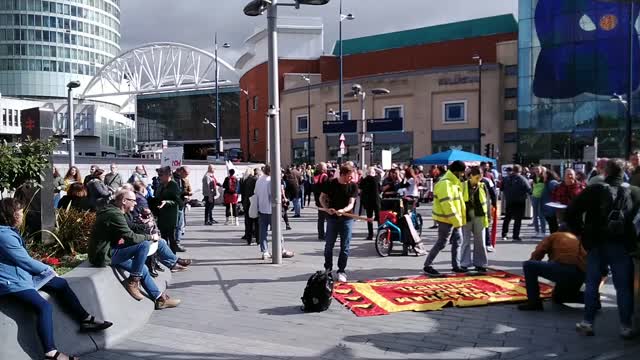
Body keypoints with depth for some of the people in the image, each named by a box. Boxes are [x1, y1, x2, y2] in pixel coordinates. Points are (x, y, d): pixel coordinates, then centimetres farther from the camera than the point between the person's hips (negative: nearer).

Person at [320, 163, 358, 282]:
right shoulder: (331, 183, -5)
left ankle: (341, 271, 11)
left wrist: (343, 210, -30)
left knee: (345, 247, 1)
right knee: (329, 245, 7)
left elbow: (351, 204, -10)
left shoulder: (353, 186, -5)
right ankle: (328, 269, 24)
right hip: (332, 218, 0)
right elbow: (322, 198, 4)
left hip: (346, 218, 0)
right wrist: (327, 209, -13)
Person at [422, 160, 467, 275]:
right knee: (441, 243, -5)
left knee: (457, 241, 14)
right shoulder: (445, 183, -19)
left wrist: (460, 218, 15)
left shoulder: (454, 182, 14)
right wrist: (455, 220, -23)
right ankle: (427, 265, 2)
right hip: (447, 219, -10)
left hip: (455, 219, 10)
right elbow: (447, 204, -25)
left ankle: (456, 266, 23)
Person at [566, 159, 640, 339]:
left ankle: (588, 323, 12)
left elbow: (571, 211, -10)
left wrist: (580, 231, 1)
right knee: (624, 286, 8)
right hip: (622, 246, 1)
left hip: (597, 245, -1)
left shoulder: (594, 190, -5)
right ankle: (625, 326, 11)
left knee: (592, 284, 9)